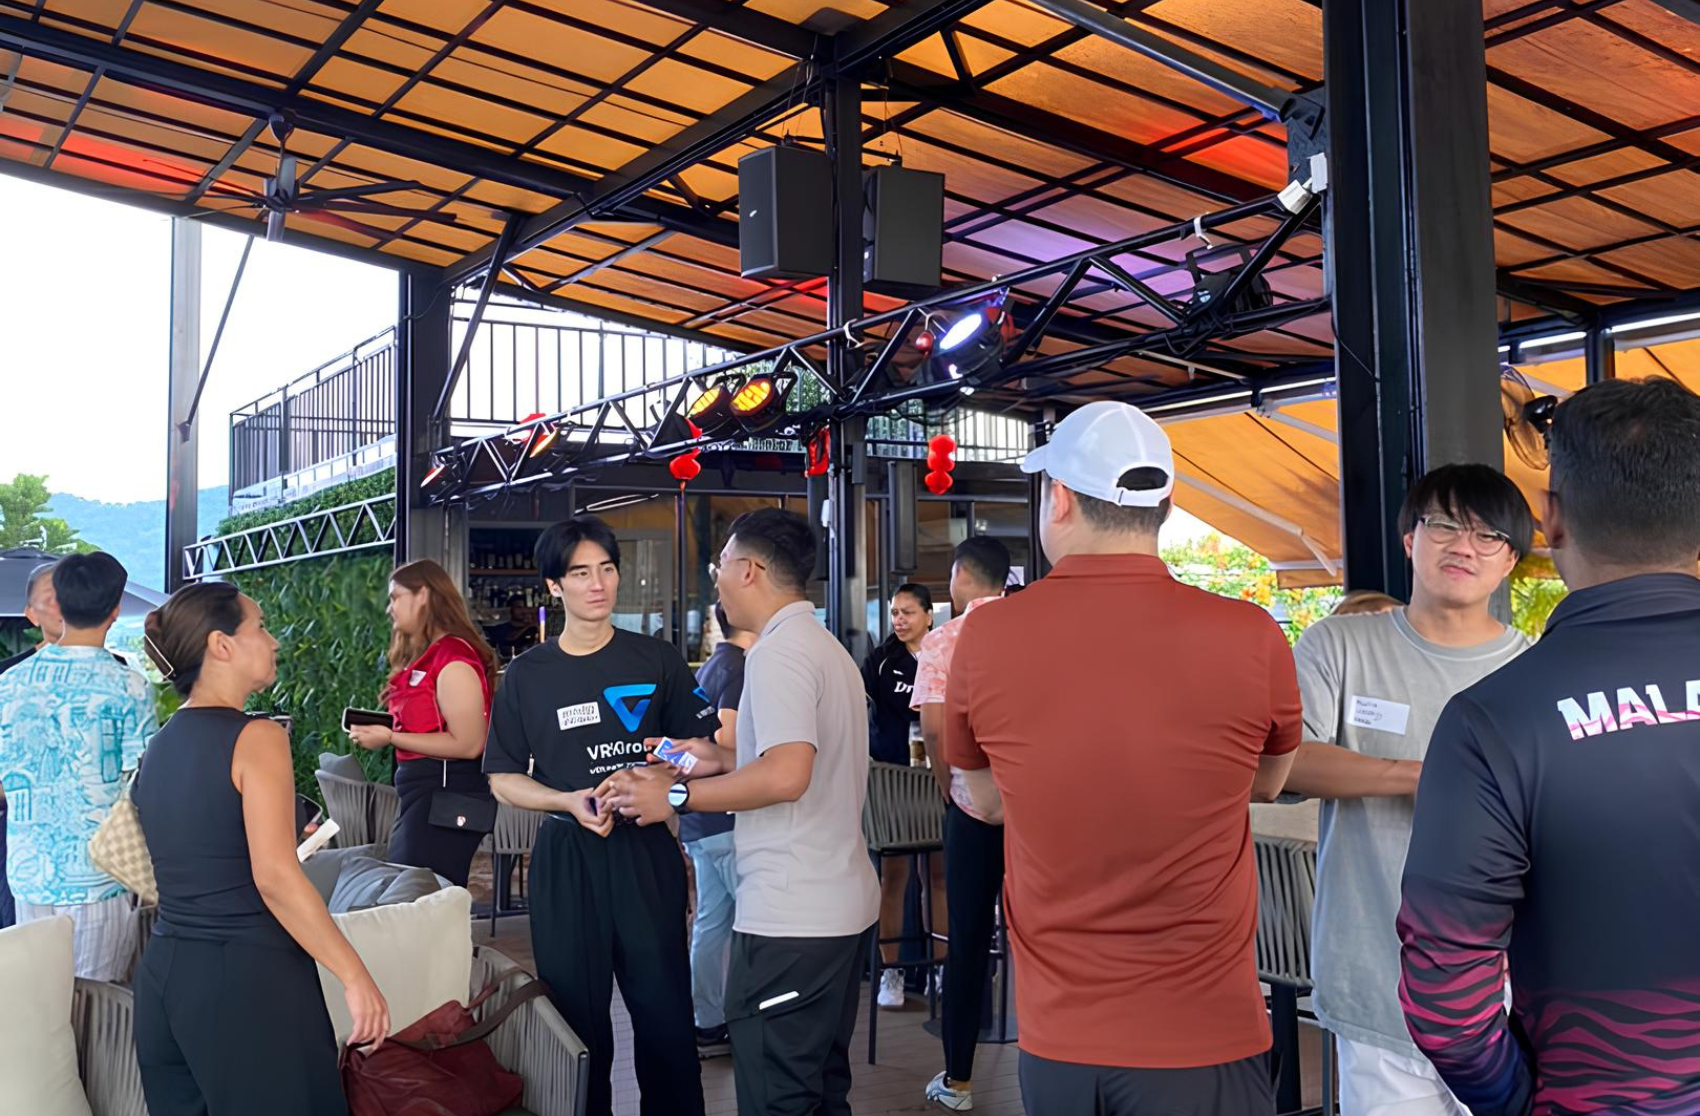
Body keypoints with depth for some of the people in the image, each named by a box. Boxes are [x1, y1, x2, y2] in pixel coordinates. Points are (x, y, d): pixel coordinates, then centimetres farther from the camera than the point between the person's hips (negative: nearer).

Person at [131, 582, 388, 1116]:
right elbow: (276, 878, -22)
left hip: (163, 973, 8)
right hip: (250, 977, -8)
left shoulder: (158, 746, 10)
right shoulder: (256, 736, -14)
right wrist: (356, 977, -19)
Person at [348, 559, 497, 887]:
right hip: (422, 789, 10)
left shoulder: (453, 658, -15)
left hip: (447, 794, -10)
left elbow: (468, 744, -20)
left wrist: (390, 738, -17)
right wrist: (379, 730, 9)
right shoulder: (427, 656, 15)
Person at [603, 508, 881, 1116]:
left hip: (790, 917, -10)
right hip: (844, 906, 10)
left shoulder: (779, 651, -15)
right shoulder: (828, 647, 17)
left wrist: (676, 796, -15)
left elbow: (787, 775, -26)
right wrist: (723, 760, 17)